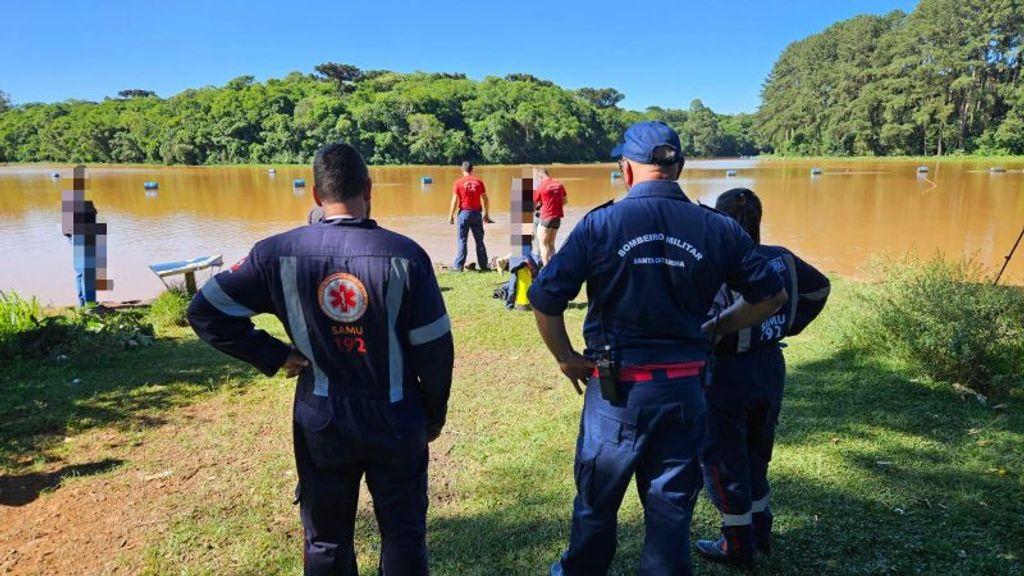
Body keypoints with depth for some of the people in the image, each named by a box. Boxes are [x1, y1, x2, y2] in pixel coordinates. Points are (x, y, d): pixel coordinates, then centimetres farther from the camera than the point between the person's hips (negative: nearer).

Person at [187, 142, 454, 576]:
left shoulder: (280, 253, -10)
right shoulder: (405, 254, -15)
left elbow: (205, 312, -5)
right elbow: (434, 347, -10)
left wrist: (273, 356, -1)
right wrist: (434, 416, 5)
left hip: (322, 424, 2)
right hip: (397, 423, -1)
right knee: (404, 535, 16)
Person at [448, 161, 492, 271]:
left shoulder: (459, 182, -4)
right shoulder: (479, 182, 4)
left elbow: (455, 200, -6)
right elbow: (485, 199, 4)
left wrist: (451, 216, 2)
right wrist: (486, 214, 14)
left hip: (464, 213, -2)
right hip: (477, 213, 2)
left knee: (462, 240, 2)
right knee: (479, 240, 11)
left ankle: (458, 266, 1)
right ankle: (483, 265, 15)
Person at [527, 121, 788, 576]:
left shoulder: (601, 223, -10)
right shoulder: (718, 228, -2)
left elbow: (543, 298, -12)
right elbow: (772, 295, 7)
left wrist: (566, 358, 1)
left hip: (616, 388, -1)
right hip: (684, 389, 2)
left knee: (596, 497, 20)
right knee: (671, 505, 16)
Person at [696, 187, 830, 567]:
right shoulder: (782, 259, 0)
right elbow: (820, 288, 16)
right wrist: (789, 327, 17)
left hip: (728, 373, -7)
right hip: (772, 366, 7)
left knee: (722, 460, 9)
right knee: (756, 452, 23)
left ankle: (738, 546, 21)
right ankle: (760, 532, 37)